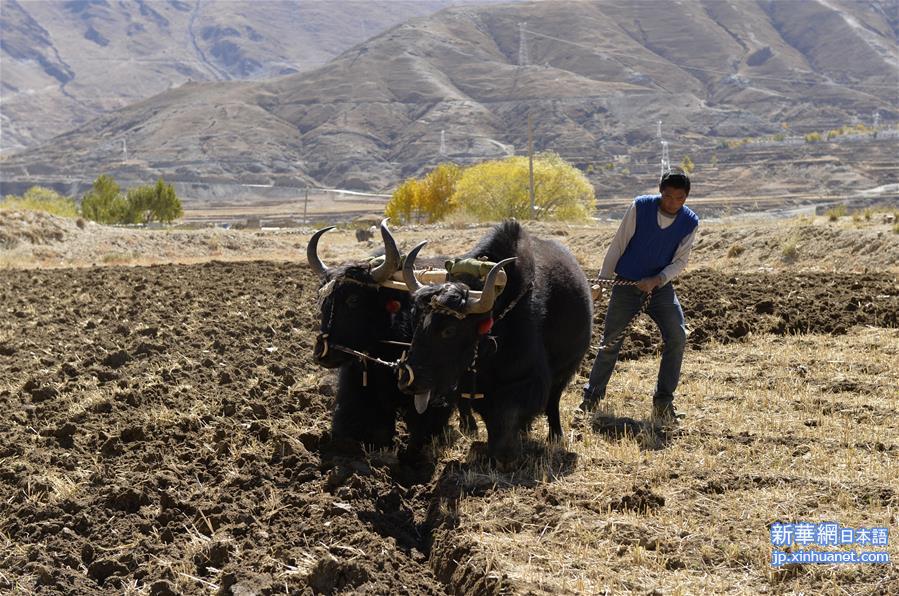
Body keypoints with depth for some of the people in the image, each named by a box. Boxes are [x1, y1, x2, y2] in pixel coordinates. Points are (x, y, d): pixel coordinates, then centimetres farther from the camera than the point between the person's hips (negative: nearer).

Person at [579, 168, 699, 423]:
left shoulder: (690, 222, -7)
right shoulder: (640, 207, -13)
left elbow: (680, 261, -3)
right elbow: (618, 245, -6)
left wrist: (657, 280, -19)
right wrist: (602, 280, -3)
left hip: (660, 286, 2)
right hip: (627, 285, -1)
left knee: (677, 337, -14)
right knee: (611, 342, 2)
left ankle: (663, 402, -4)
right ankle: (591, 398, 19)